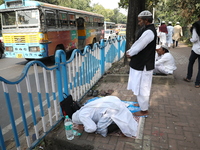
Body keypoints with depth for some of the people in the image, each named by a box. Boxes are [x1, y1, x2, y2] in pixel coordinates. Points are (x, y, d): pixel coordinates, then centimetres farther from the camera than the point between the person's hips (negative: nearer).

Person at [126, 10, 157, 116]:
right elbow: (137, 44, 12)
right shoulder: (149, 29, 13)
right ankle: (142, 103, 41)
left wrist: (129, 53, -3)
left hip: (143, 65, -10)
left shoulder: (149, 32, -20)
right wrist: (130, 52, 0)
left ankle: (144, 110, 16)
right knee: (141, 86, 23)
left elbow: (139, 46, -20)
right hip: (142, 64, 10)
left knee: (142, 87, 1)